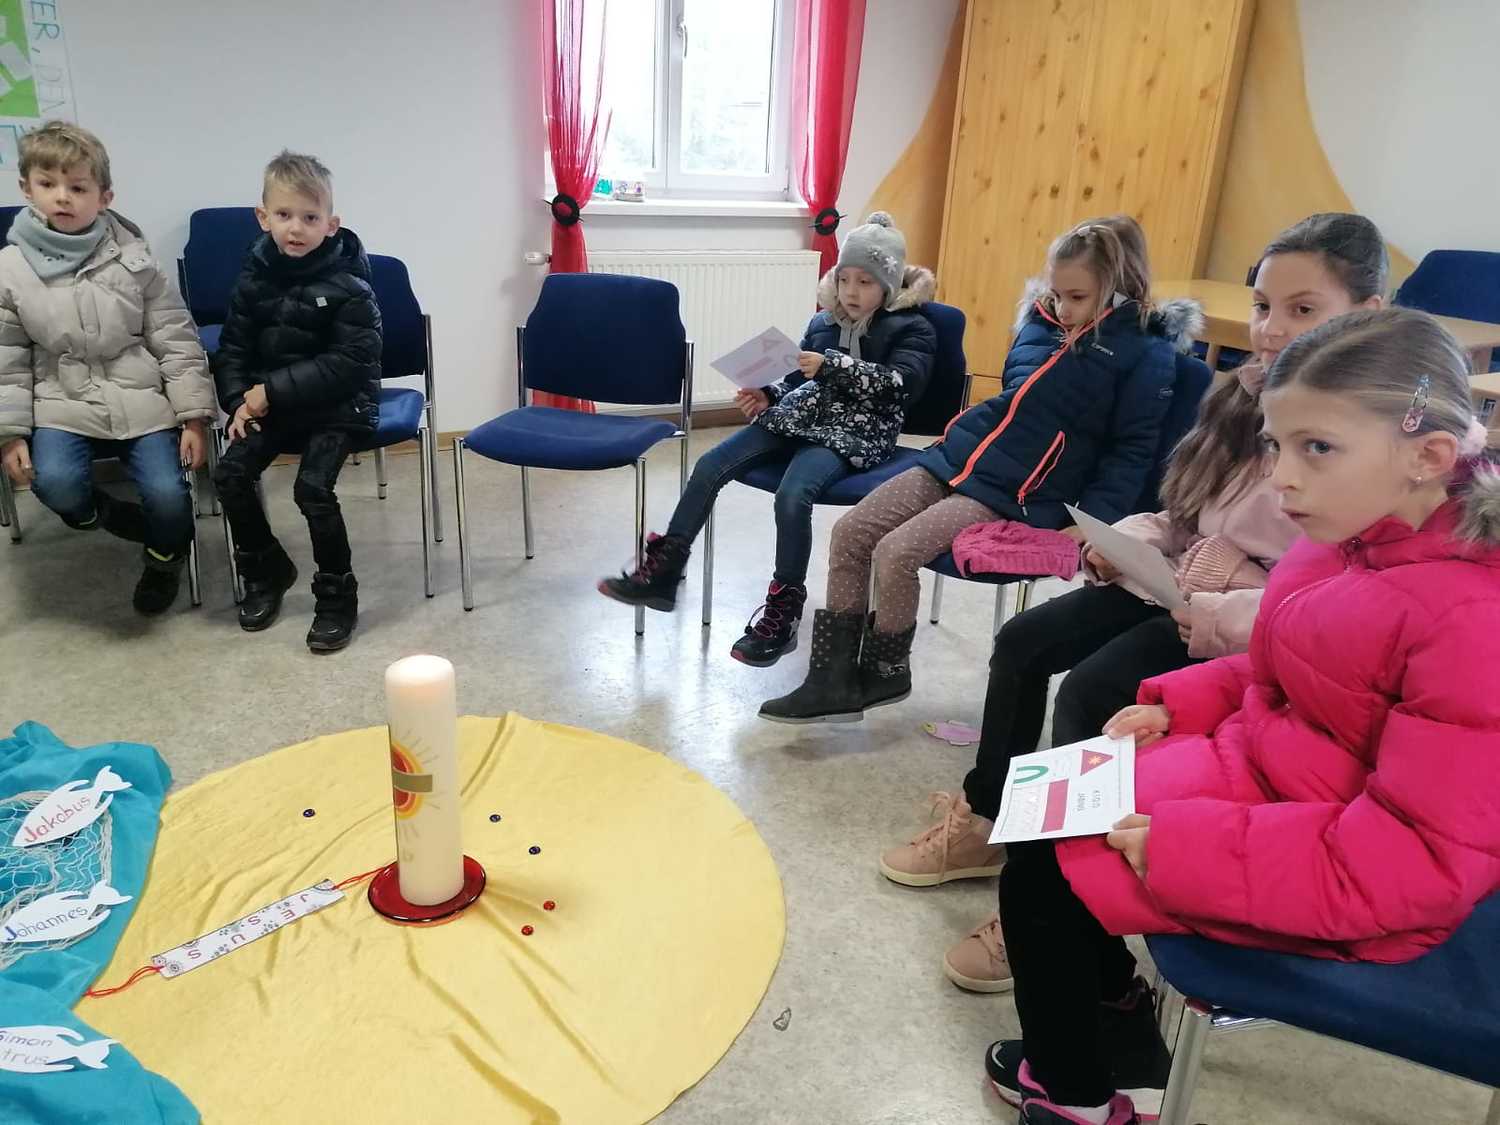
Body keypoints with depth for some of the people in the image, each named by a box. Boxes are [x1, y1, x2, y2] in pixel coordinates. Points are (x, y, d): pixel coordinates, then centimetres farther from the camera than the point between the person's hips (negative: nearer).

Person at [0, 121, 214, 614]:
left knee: (168, 494, -18)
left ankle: (165, 556, 17)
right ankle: (98, 512, 9)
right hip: (62, 405, 1)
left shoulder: (133, 259, -1)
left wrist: (193, 417, -5)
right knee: (56, 484, -27)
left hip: (141, 402, 0)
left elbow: (177, 342, 0)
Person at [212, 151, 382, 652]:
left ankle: (336, 594, -5)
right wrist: (239, 400, -7)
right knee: (231, 474, -11)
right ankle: (266, 570, 13)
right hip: (268, 403, 5)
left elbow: (349, 363, -18)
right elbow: (233, 346, 12)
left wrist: (274, 390, -20)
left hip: (338, 407, -5)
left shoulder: (347, 285, -12)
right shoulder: (254, 277, 4)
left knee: (313, 486, -24)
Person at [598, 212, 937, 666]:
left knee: (792, 495, -34)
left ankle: (782, 613, -19)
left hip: (856, 434, -6)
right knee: (709, 466, -11)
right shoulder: (823, 322, 16)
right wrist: (766, 394, 0)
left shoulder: (912, 329, 0)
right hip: (798, 419, 6)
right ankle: (663, 573, -4)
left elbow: (901, 382, -18)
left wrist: (831, 365, -26)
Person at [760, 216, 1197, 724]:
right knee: (848, 533, -7)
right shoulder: (1041, 319, 12)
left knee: (895, 554, -23)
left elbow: (1132, 450, -6)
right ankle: (833, 678, -1)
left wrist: (1092, 523, -14)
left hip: (1015, 493, -7)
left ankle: (885, 673, 3)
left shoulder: (1145, 354, -5)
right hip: (957, 454, 7)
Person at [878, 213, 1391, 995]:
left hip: (1260, 630, -8)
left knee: (1090, 692, -24)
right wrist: (1128, 541, -3)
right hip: (1179, 586, 8)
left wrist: (1222, 616, -29)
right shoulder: (1251, 395, 7)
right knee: (1023, 642, -1)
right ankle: (984, 823, 15)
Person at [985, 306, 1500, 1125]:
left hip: (1345, 885, -8)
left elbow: (1418, 861, -29)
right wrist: (1177, 703, -1)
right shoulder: (1355, 536, -5)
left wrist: (1190, 847, -31)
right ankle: (1114, 1023, 33)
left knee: (1041, 875, -8)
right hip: (1255, 766, 9)